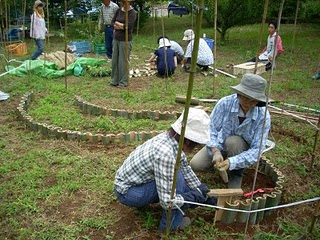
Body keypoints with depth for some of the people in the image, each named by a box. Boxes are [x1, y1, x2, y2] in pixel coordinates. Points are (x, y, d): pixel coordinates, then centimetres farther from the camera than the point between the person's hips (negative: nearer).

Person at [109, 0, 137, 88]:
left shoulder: (132, 13, -8)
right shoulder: (119, 11, 10)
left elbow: (128, 26, -19)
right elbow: (112, 23, 8)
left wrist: (117, 23, -5)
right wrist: (122, 26, -9)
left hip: (125, 40, -6)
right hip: (116, 39, 7)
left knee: (123, 61, -3)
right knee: (115, 60, 9)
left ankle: (123, 82, 8)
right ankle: (115, 81, 19)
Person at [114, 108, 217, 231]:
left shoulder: (172, 139, -10)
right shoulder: (166, 153, -35)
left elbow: (186, 169, 5)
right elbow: (167, 201, -31)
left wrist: (202, 190, 3)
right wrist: (194, 196, -18)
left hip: (133, 180, 8)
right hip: (126, 192, -7)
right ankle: (171, 222, -4)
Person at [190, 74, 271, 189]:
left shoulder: (263, 116, -28)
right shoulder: (225, 103, -27)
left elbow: (257, 150, -29)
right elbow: (213, 128, -20)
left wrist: (231, 162, -41)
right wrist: (215, 152, -37)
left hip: (243, 150, -1)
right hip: (220, 144, 2)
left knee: (233, 141, -36)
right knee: (195, 164, -15)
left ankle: (237, 174, -8)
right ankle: (222, 162, 14)